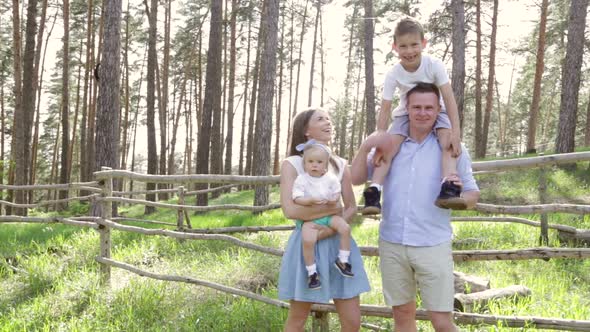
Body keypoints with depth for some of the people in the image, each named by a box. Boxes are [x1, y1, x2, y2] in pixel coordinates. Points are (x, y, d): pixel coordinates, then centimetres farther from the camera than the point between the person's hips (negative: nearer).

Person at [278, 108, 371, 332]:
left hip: (339, 243, 4)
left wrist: (331, 228, -13)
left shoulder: (340, 165, 10)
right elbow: (290, 210, -16)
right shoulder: (292, 164, -4)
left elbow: (352, 208, 6)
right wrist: (333, 210, -9)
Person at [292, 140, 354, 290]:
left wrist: (331, 200, -16)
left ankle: (342, 260, -2)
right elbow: (297, 198, -13)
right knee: (308, 240, -28)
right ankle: (311, 272, -10)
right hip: (309, 217, -3)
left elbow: (337, 195, 5)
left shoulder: (331, 178, 2)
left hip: (329, 214, 4)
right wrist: (311, 201, -29)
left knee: (345, 227, -20)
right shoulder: (301, 179, -7)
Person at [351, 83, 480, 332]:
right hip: (392, 244, 3)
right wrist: (366, 146, -9)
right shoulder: (390, 145, 7)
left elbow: (473, 195, 2)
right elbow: (356, 179, 6)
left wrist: (458, 195, -21)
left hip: (433, 246, -3)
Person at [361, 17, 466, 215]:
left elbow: (449, 99, -25)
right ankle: (374, 193, -27)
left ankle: (448, 188, -42)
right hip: (406, 114, 1)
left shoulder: (435, 65, -23)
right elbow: (385, 110, -19)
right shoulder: (393, 74, -19)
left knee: (448, 140, -31)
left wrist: (455, 132, -35)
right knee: (388, 146, -22)